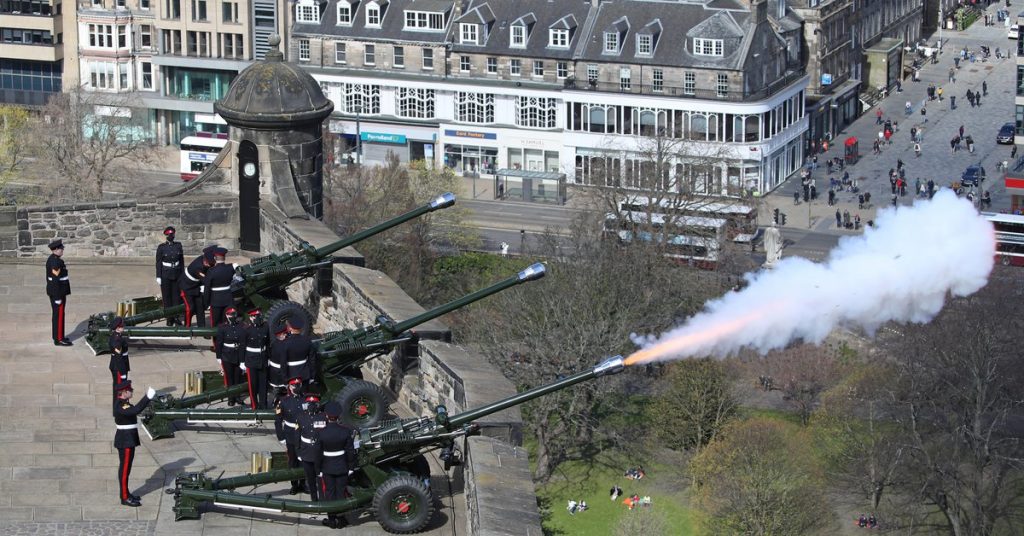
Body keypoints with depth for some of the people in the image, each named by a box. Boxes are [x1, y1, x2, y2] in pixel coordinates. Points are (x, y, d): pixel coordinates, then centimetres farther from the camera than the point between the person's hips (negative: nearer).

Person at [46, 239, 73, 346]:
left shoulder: (51, 259, 11)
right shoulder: (56, 262, -21)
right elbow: (55, 279, -23)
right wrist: (58, 297, -21)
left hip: (53, 291, 10)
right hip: (58, 292, -10)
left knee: (57, 314, 16)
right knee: (59, 314, -4)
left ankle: (57, 336, 24)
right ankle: (59, 339, 1)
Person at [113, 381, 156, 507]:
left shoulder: (123, 403, 10)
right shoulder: (120, 405, -22)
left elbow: (135, 409, 18)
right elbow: (135, 410, -36)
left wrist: (148, 398, 10)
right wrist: (148, 398, -34)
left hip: (129, 440, 11)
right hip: (125, 441, -11)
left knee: (126, 467, 17)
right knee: (125, 468, -4)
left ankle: (126, 493, 26)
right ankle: (125, 498, 0)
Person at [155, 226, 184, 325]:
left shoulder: (178, 245, 4)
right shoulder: (161, 247, -4)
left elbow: (182, 260, 9)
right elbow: (158, 263, -3)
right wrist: (158, 277, -7)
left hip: (177, 274, 3)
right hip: (165, 275, -3)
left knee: (177, 296, 2)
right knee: (167, 297, 2)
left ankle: (176, 317, 11)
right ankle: (169, 319, 7)